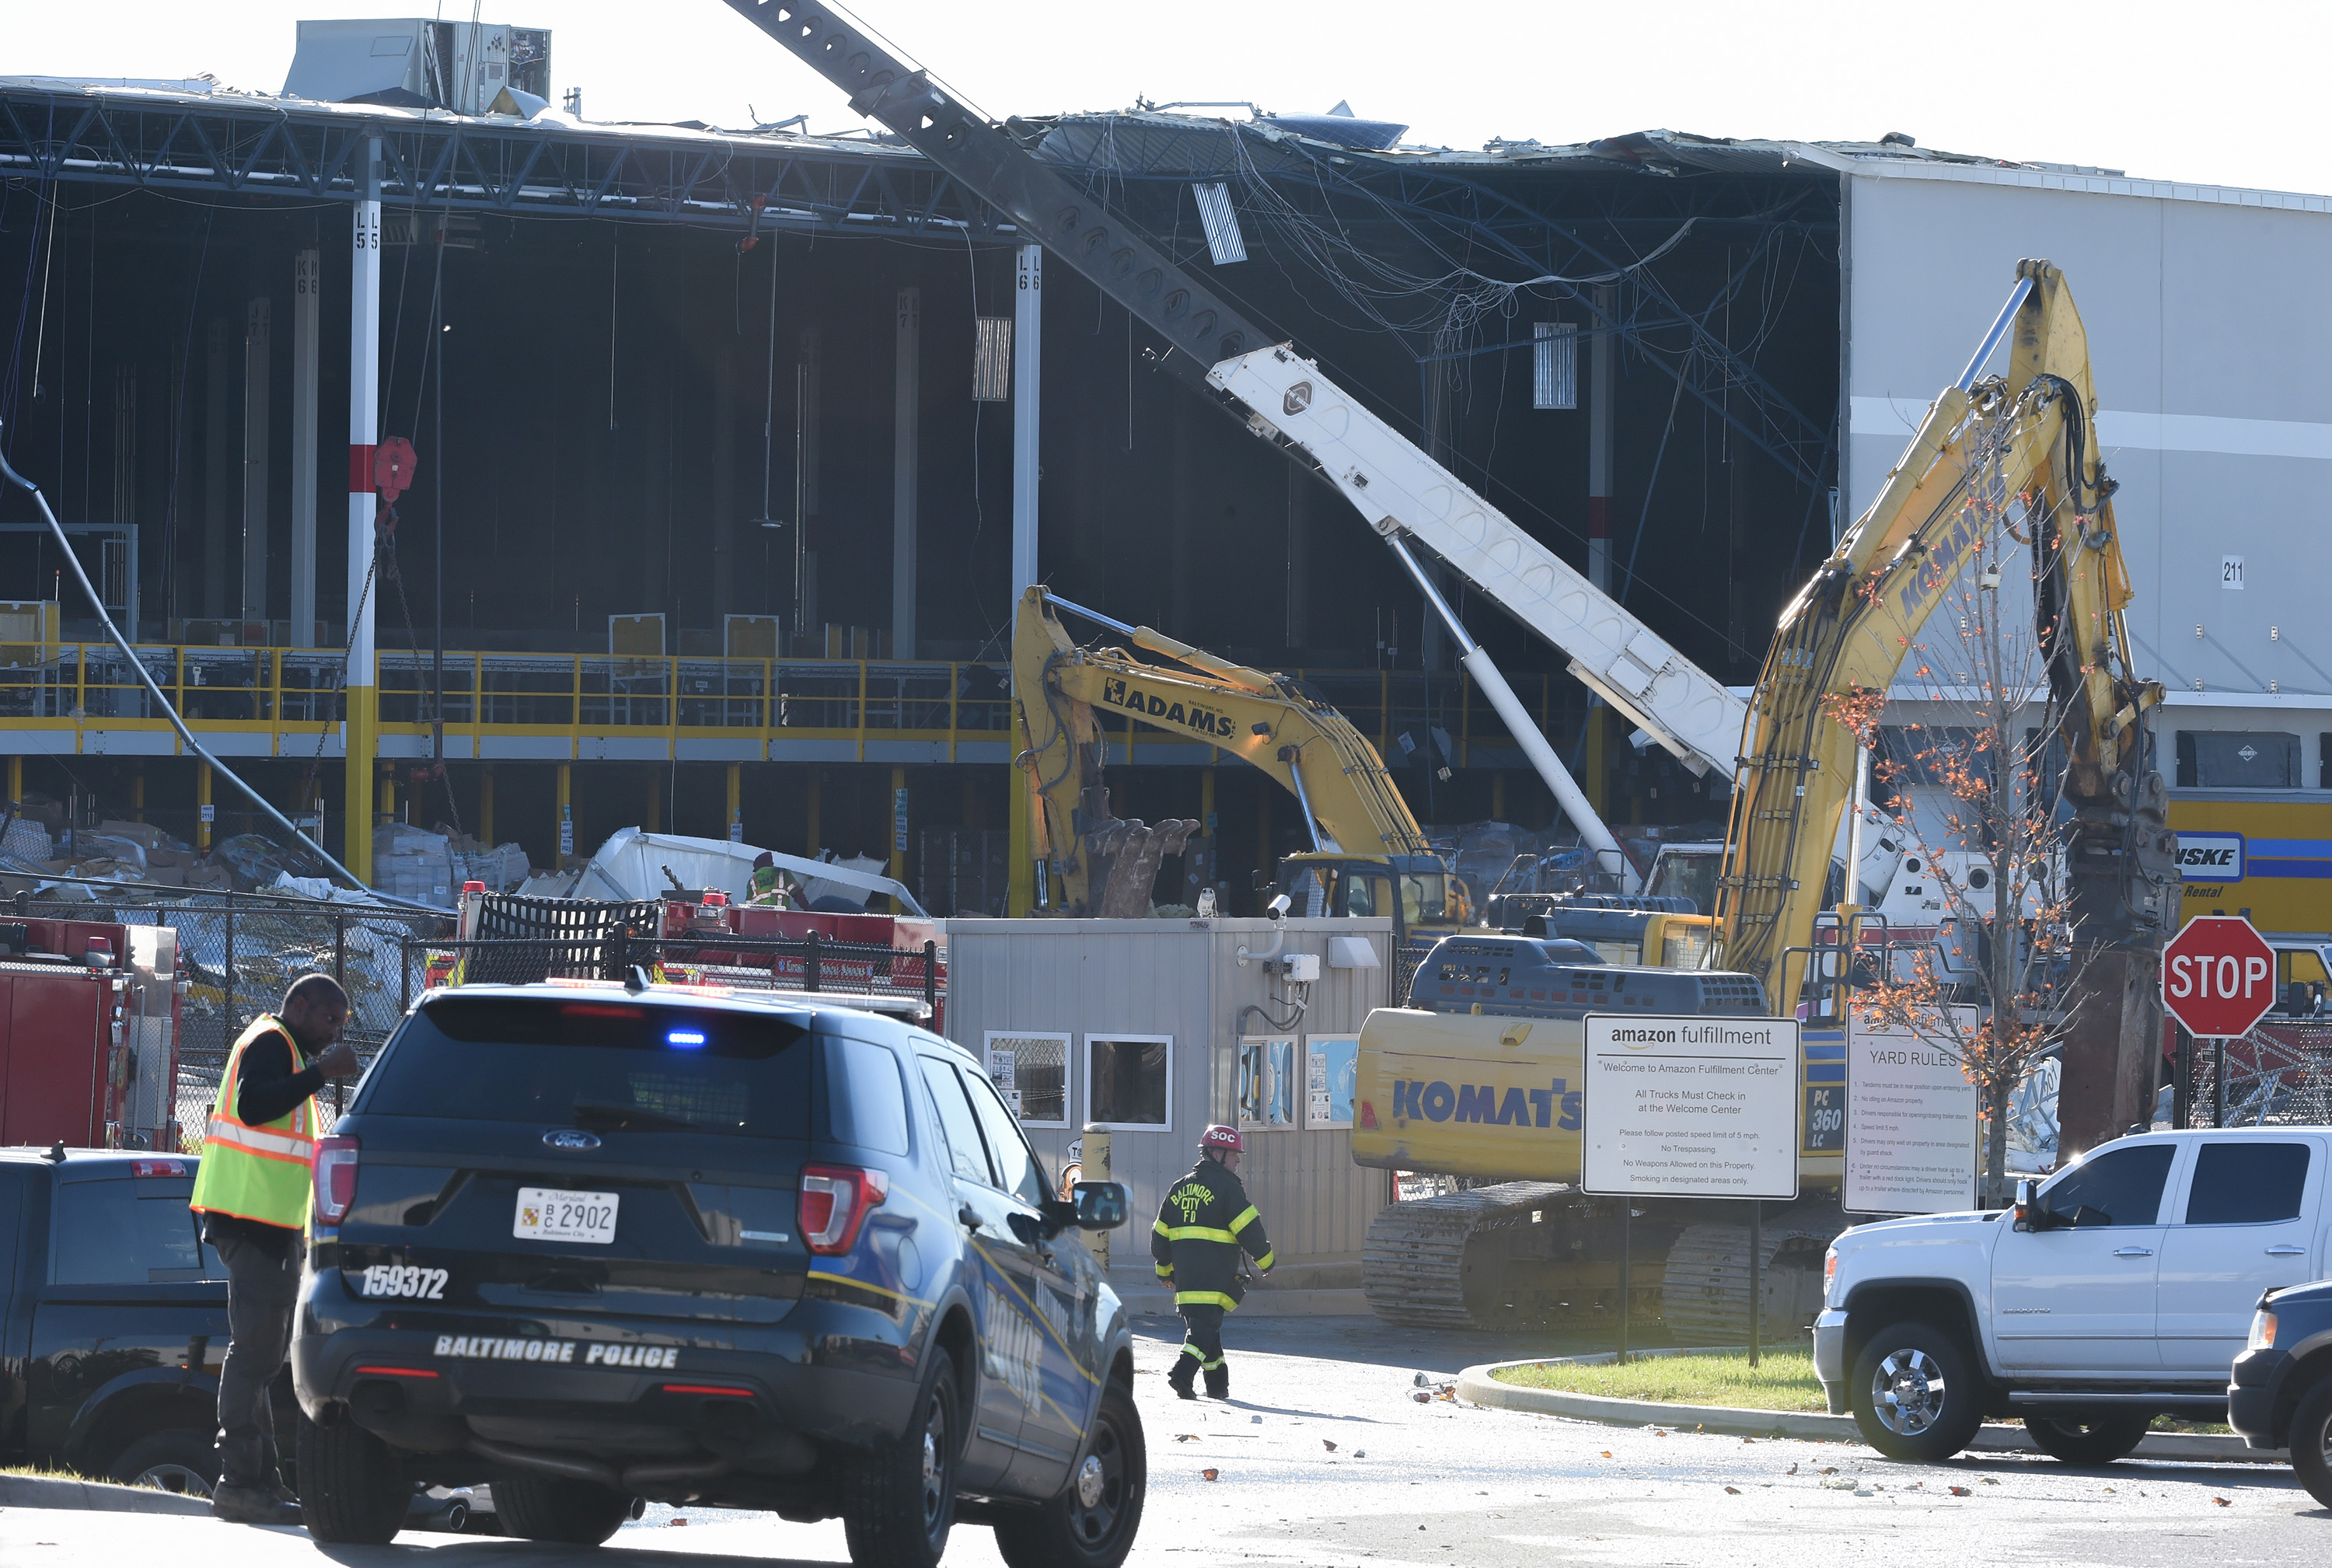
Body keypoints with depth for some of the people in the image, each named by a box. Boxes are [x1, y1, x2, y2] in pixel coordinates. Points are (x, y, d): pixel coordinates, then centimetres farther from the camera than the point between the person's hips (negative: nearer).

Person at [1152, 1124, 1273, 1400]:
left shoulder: (1180, 1188, 15)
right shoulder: (1226, 1185, -6)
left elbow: (1160, 1233, 19)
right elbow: (1248, 1228, -9)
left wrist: (1164, 1268, 30)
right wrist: (1265, 1259, 3)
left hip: (1184, 1271, 7)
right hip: (1215, 1273, -7)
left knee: (1201, 1323, 16)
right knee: (1206, 1323, -8)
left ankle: (1218, 1383, 21)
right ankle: (1183, 1373, -25)